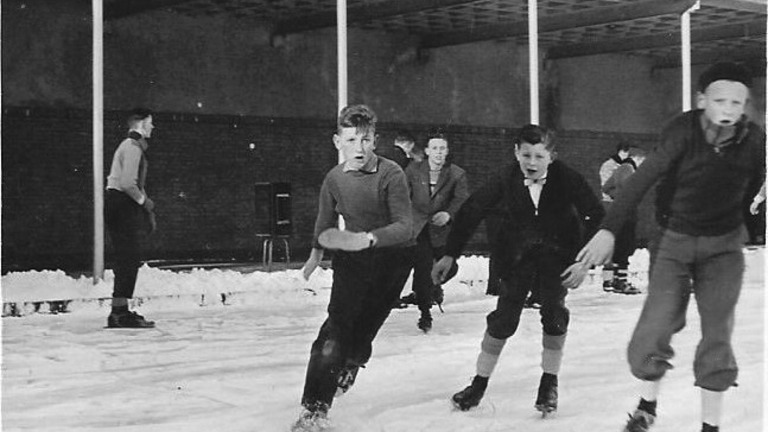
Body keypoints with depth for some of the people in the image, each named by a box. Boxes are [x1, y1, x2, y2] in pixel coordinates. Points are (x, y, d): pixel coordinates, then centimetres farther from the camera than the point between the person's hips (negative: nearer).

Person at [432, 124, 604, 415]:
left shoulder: (567, 179, -22)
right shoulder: (506, 179, -19)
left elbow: (596, 216, -18)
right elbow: (471, 211, -12)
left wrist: (586, 261, -26)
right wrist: (450, 255, -13)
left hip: (558, 254, -1)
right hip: (517, 255, 1)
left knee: (554, 312, -12)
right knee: (504, 317, -5)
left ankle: (549, 383, 7)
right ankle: (479, 383, 10)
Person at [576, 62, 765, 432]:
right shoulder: (683, 131, -21)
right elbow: (643, 178, -23)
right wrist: (608, 230, -28)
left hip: (724, 245, 1)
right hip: (675, 239, -1)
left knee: (717, 335, -1)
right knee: (655, 327, -5)